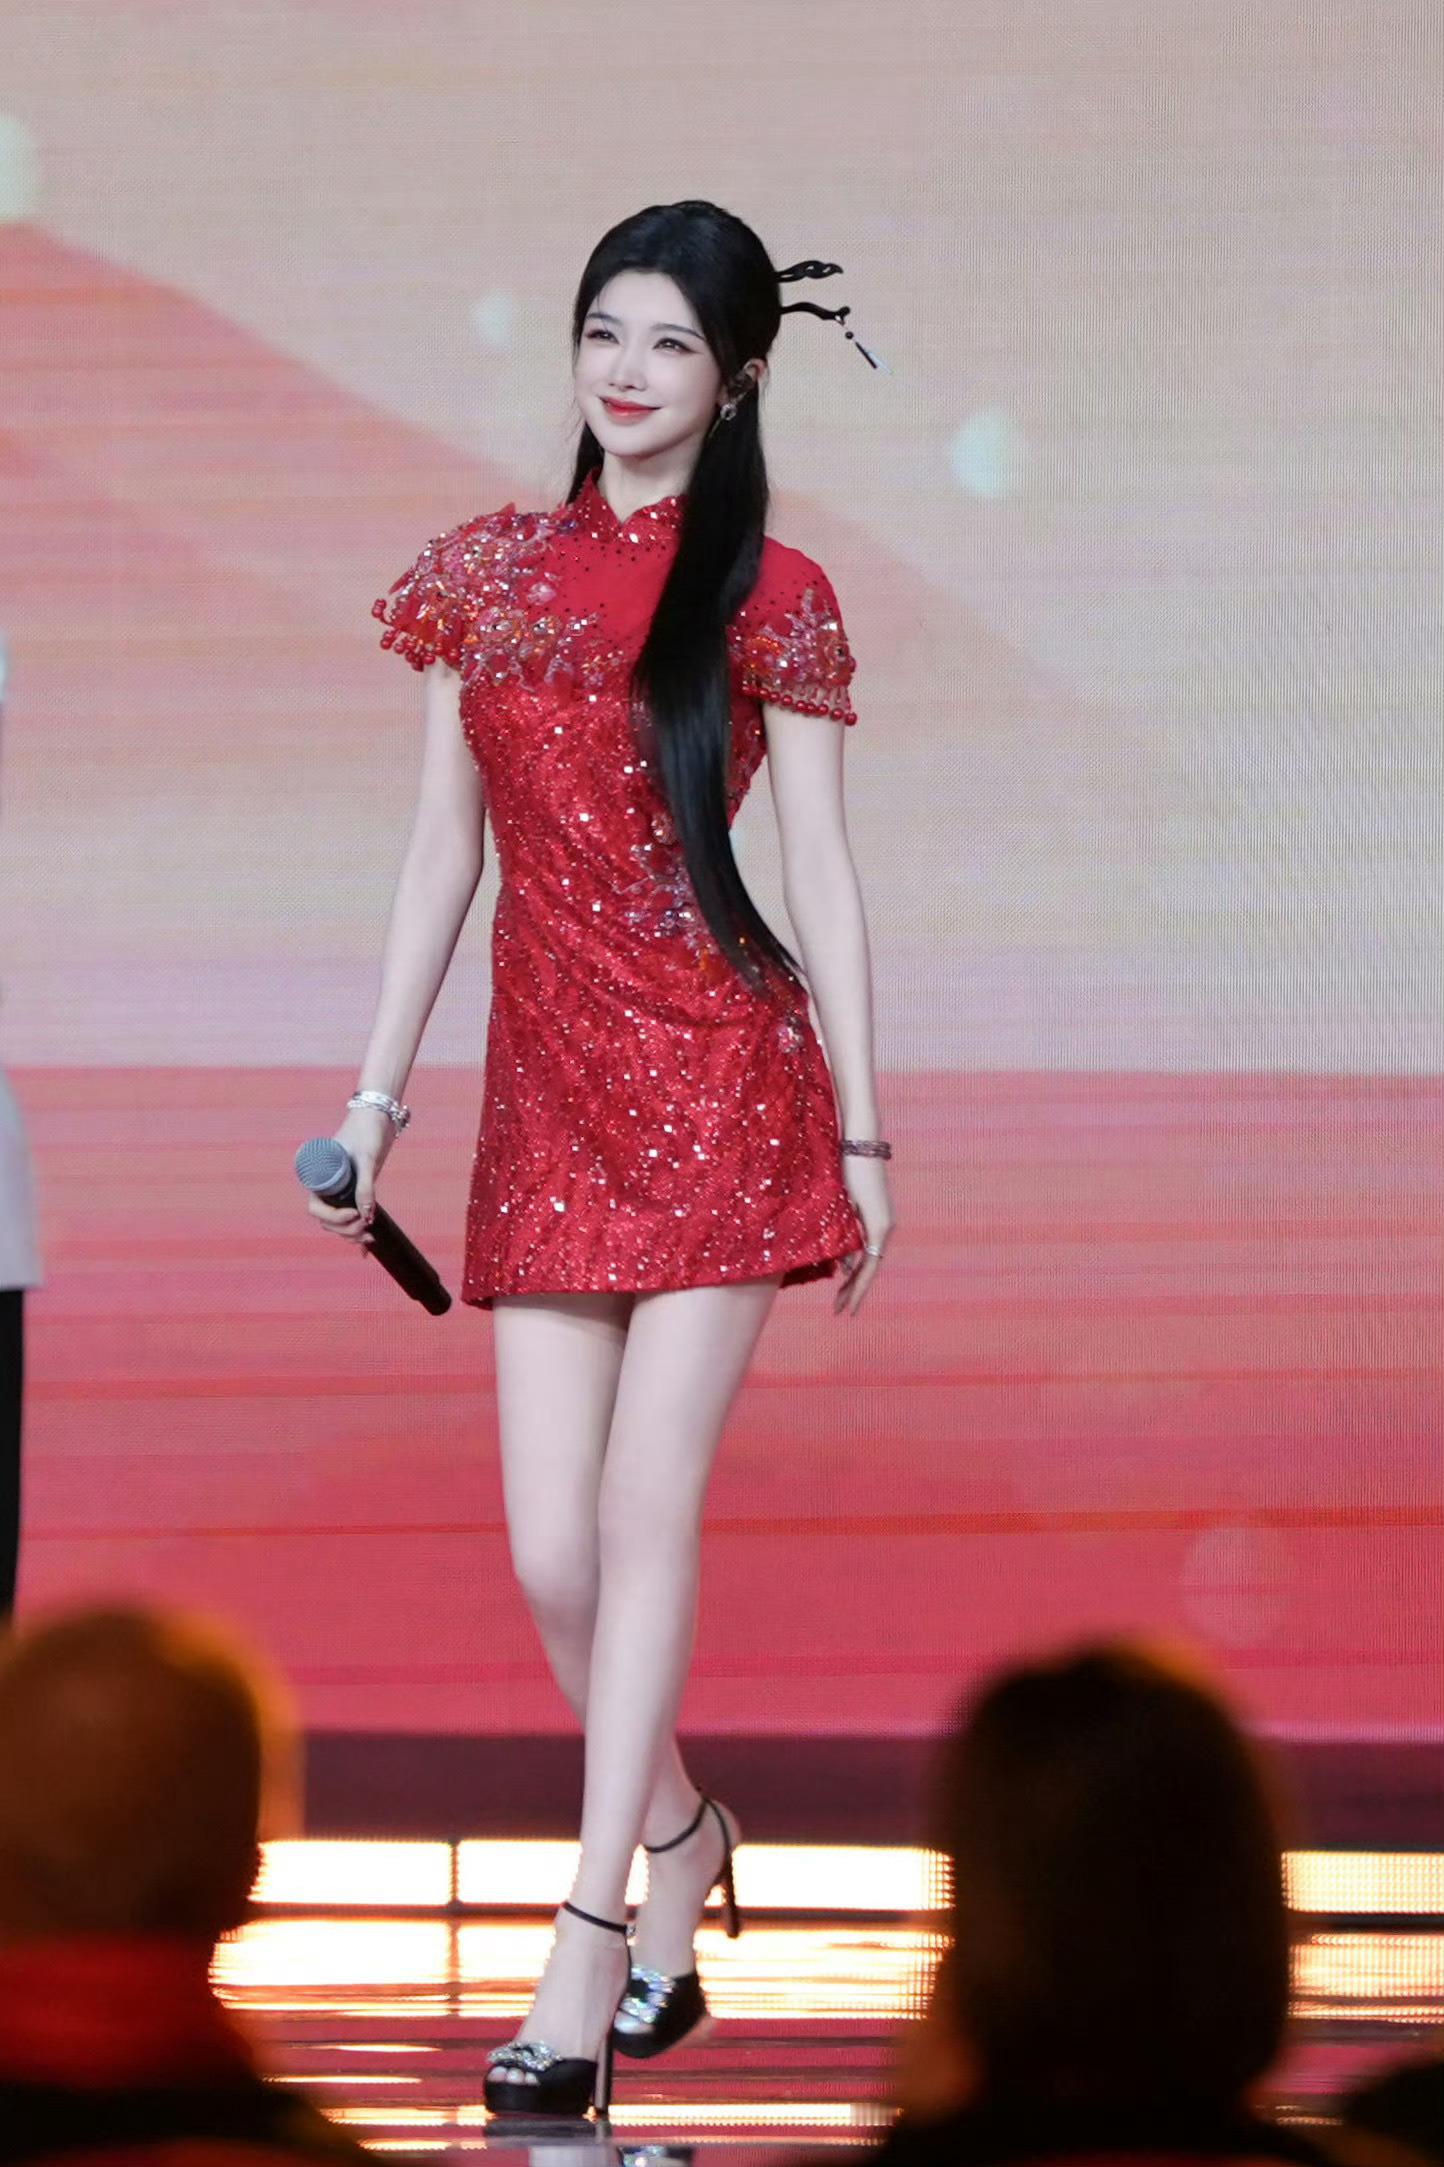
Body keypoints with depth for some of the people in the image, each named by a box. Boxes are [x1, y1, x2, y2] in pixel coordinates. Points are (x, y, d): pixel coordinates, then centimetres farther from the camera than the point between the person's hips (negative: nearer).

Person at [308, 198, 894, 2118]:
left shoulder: (767, 596, 1)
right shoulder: (485, 574, 12)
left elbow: (819, 867, 0)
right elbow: (444, 847, 13)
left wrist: (864, 1129, -2)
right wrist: (376, 1092, 10)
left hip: (721, 1084, -4)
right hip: (546, 1092, 4)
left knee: (646, 1510, -8)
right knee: (552, 1549, 0)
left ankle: (589, 1946, -6)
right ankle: (681, 1841, 25)